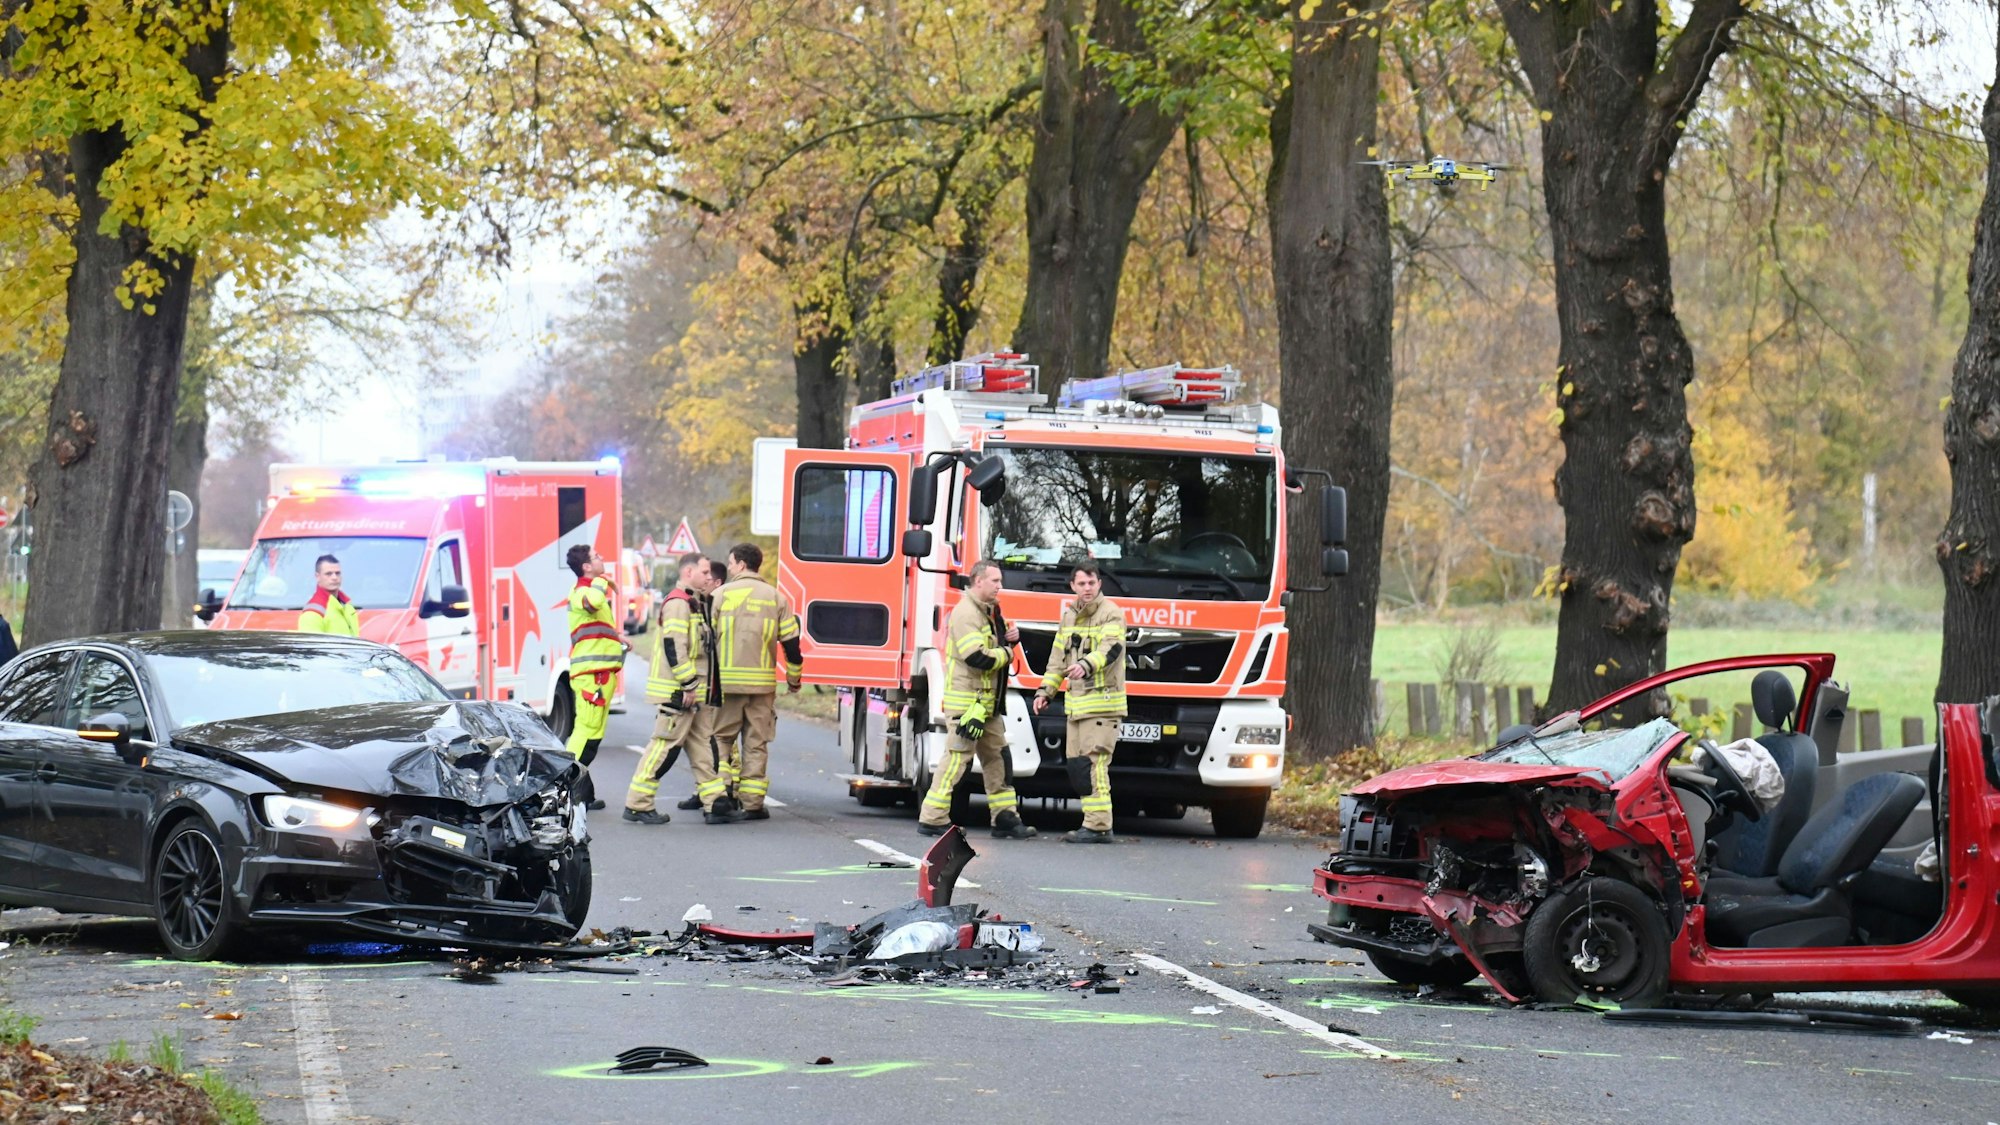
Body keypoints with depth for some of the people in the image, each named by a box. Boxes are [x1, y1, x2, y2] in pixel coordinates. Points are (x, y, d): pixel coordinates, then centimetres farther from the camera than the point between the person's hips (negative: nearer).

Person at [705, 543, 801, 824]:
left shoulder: (720, 595, -2)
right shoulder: (775, 597, 4)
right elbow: (791, 643, 5)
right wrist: (794, 680, 18)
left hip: (725, 682, -2)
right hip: (762, 683, 2)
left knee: (720, 740, 3)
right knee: (756, 744, 10)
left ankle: (713, 804, -6)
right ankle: (752, 803, 10)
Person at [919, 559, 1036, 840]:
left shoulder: (988, 612, 17)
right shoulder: (965, 612, -15)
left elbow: (993, 645, 28)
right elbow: (977, 658, -25)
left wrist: (1010, 638, 6)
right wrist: (1007, 654, -9)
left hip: (987, 702, 10)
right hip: (967, 701, -10)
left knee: (997, 757, 11)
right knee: (957, 758, -9)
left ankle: (1006, 818, 16)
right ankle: (932, 820, -5)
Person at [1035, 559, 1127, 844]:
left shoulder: (1111, 614, -5)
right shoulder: (1069, 617, 19)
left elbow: (1111, 649, -22)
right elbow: (1057, 658, 25)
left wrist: (1086, 665, -40)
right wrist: (1045, 690, 16)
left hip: (1102, 701, -8)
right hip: (1074, 703, 8)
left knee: (1094, 764, -14)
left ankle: (1098, 826, -16)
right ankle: (1096, 823, 11)